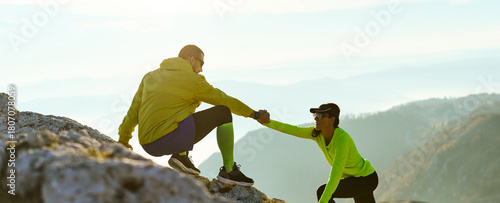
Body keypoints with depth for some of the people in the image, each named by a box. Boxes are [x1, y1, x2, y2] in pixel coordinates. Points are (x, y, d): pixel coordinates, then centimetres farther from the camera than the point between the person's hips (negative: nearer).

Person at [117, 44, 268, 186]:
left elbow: (134, 109, 22)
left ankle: (180, 156, 15)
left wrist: (123, 138, 31)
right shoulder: (192, 79, 0)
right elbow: (224, 100, 7)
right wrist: (253, 114, 18)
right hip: (169, 139, -8)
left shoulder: (150, 76, 19)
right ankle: (228, 171, 3)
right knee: (223, 112, 1)